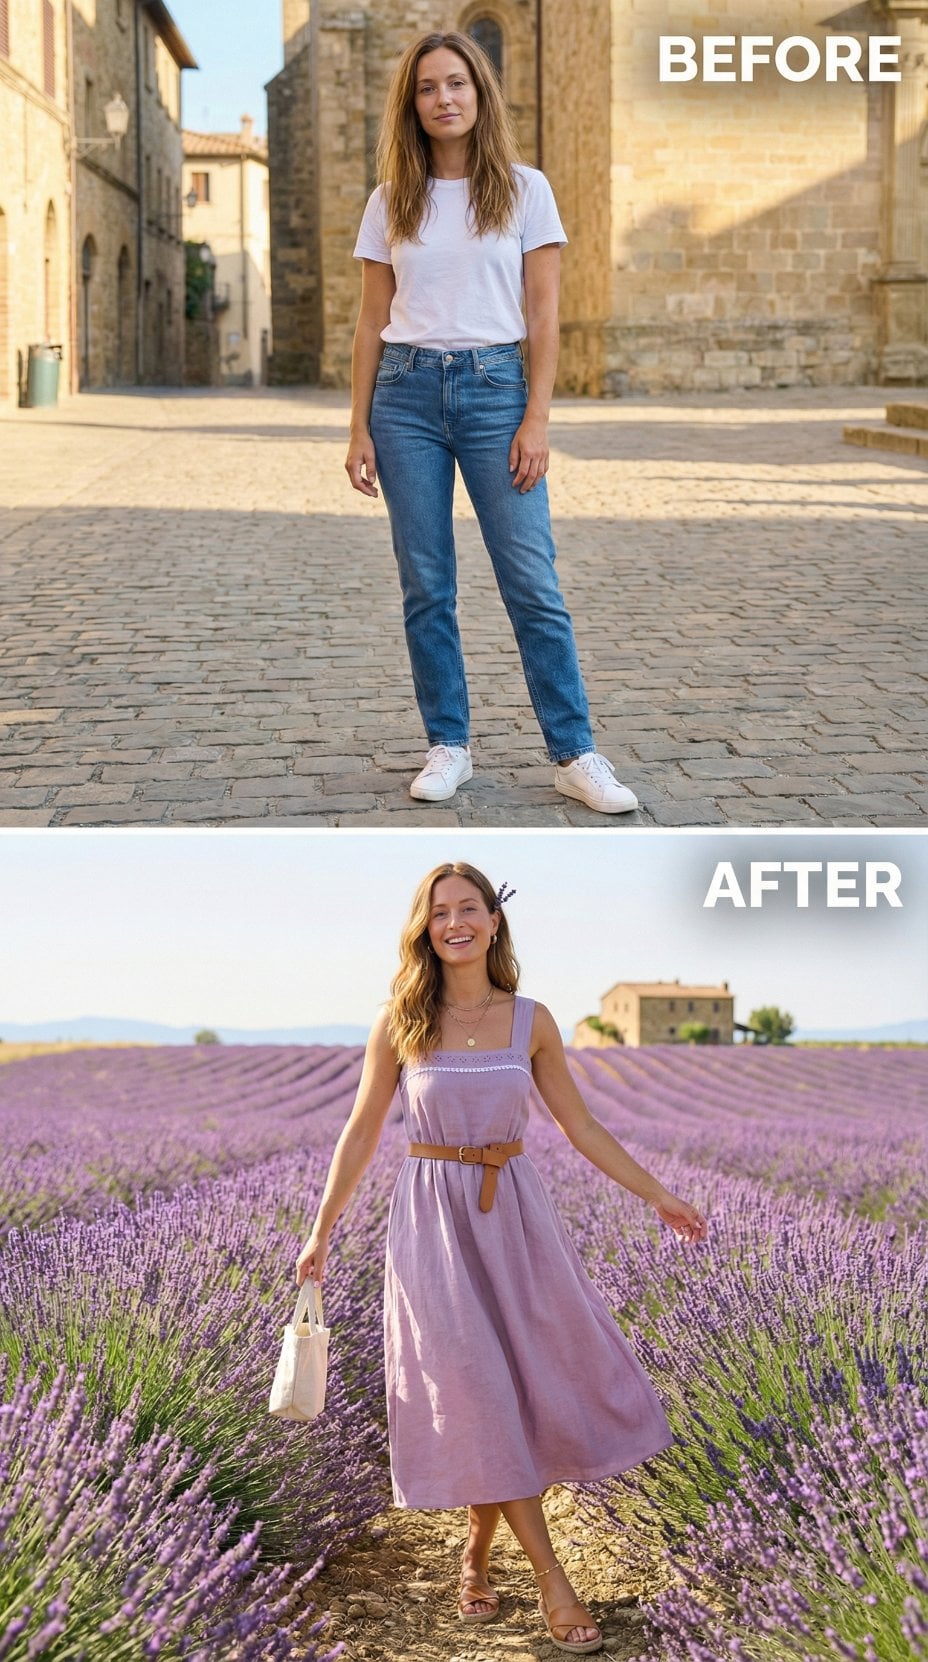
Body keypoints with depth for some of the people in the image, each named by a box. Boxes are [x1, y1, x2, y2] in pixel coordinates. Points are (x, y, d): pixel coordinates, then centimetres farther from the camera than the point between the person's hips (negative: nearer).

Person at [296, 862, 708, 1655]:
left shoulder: (530, 1021, 1)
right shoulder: (400, 1023, -3)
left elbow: (581, 1126, 8)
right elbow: (362, 1132, 4)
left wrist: (659, 1195, 6)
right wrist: (321, 1233, 4)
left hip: (516, 1216, 2)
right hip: (435, 1218, -2)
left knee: (535, 1378, 1)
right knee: (477, 1391, -6)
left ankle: (479, 1551, 22)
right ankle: (551, 1578, 1)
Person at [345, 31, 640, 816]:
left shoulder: (525, 190, 4)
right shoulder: (392, 202, 9)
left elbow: (543, 313, 0)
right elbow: (372, 322, 9)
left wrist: (536, 419, -8)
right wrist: (359, 428, 3)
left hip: (494, 388, -2)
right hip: (407, 393, 2)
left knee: (532, 581, -5)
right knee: (426, 586, 3)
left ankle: (575, 754, 0)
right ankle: (448, 746, 13)